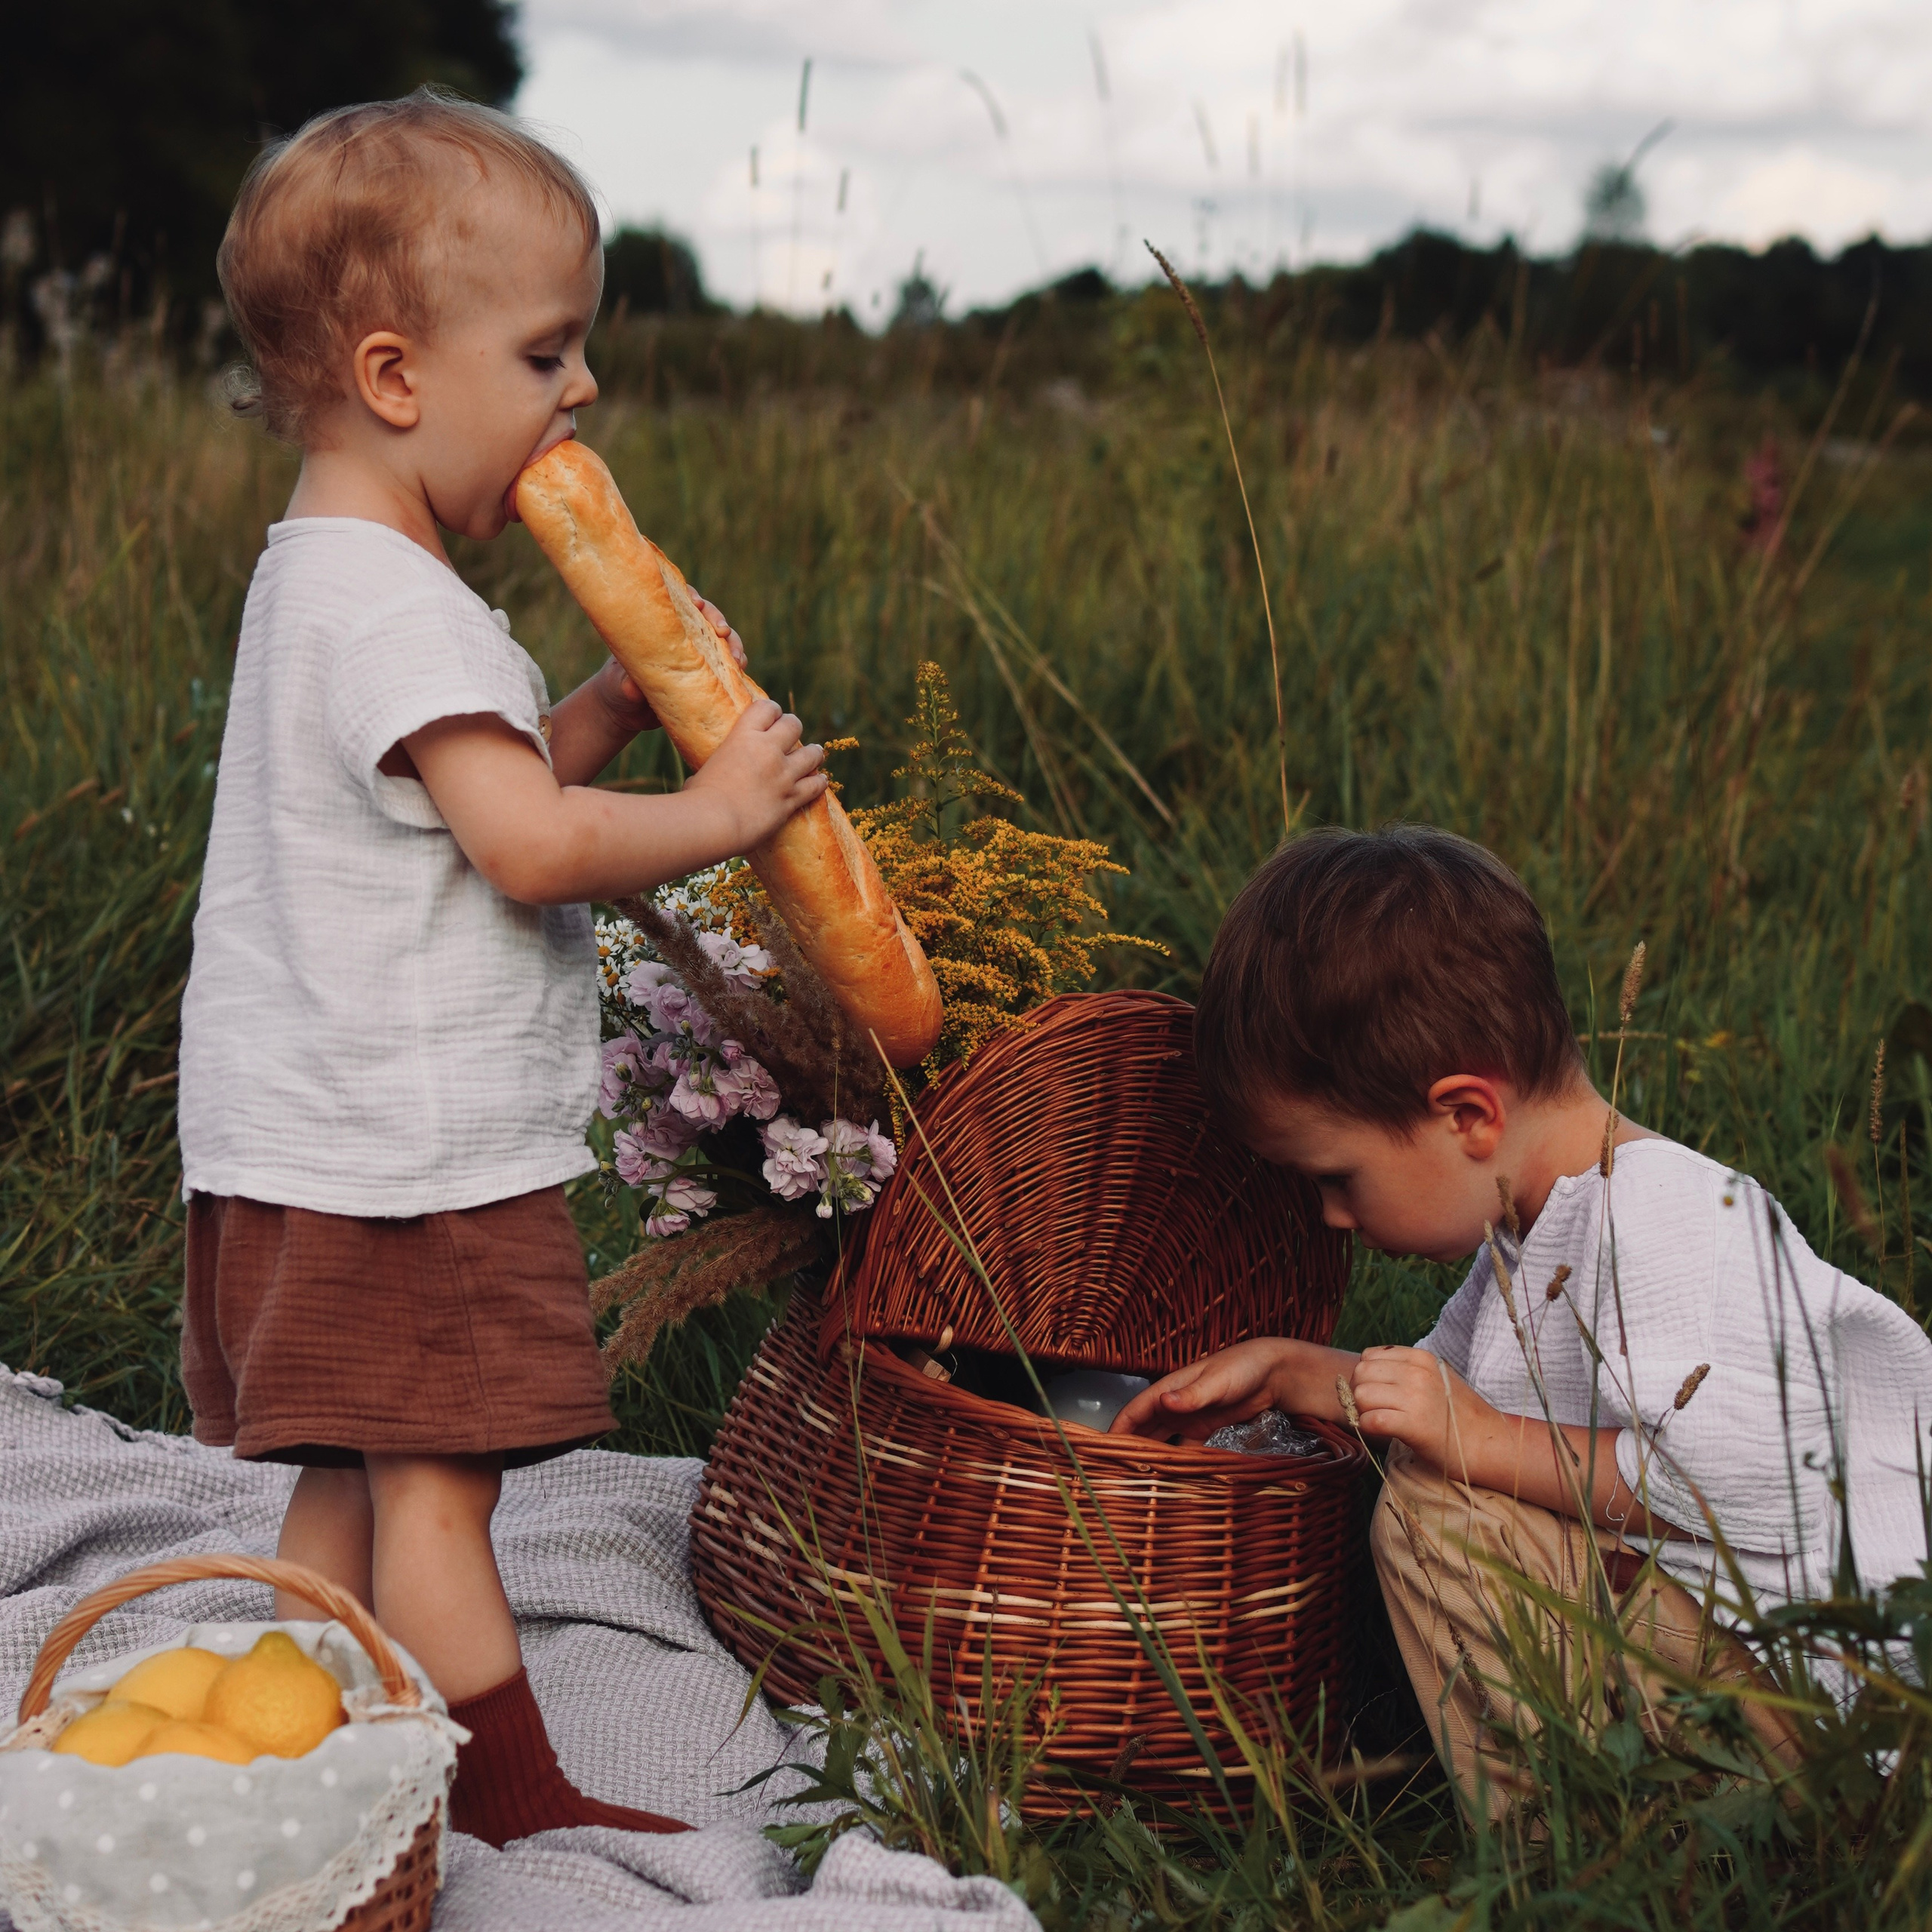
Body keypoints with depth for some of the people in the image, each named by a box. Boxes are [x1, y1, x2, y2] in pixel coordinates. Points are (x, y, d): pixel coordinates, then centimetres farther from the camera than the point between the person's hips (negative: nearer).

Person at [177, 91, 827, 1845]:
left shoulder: (327, 581, 15)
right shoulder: (393, 604, -19)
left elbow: (496, 786, 20)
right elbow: (531, 846, -26)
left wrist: (622, 699, 8)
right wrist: (717, 810, -13)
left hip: (319, 1154, 10)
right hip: (407, 1159, -10)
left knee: (350, 1489, 16)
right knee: (435, 1492, -2)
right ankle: (518, 1809, 7)